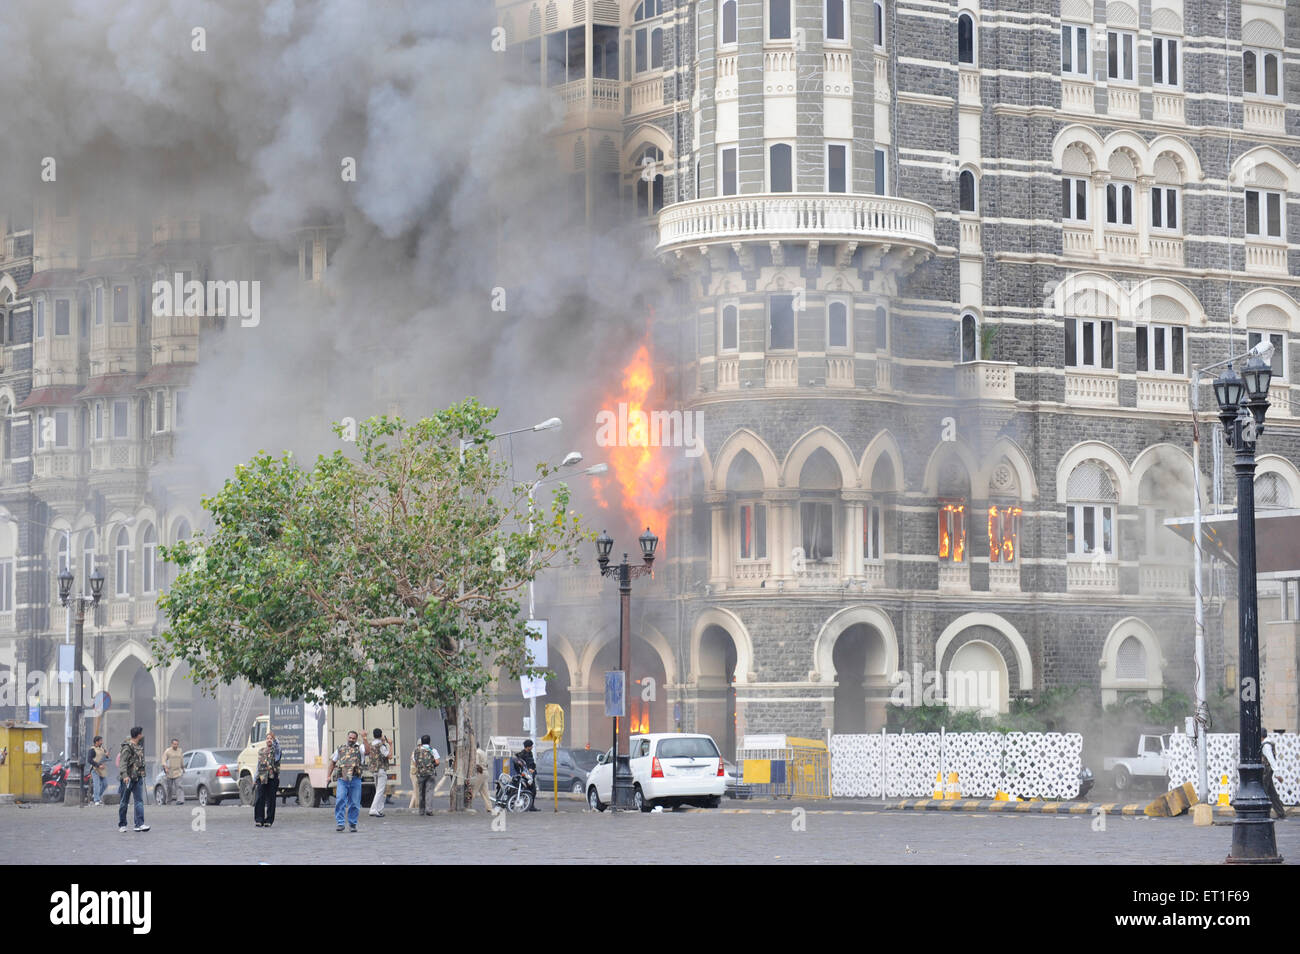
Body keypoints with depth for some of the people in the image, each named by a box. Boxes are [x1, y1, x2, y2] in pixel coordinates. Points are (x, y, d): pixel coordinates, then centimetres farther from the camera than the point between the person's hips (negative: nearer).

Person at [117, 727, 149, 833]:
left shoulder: (139, 746, 14)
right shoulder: (127, 747, -12)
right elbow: (123, 762, -19)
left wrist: (142, 773, 21)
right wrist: (125, 775, -29)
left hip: (138, 778, 7)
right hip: (128, 778, -7)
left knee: (139, 800, -3)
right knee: (124, 802, 3)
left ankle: (139, 824, -8)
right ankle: (122, 825, 12)